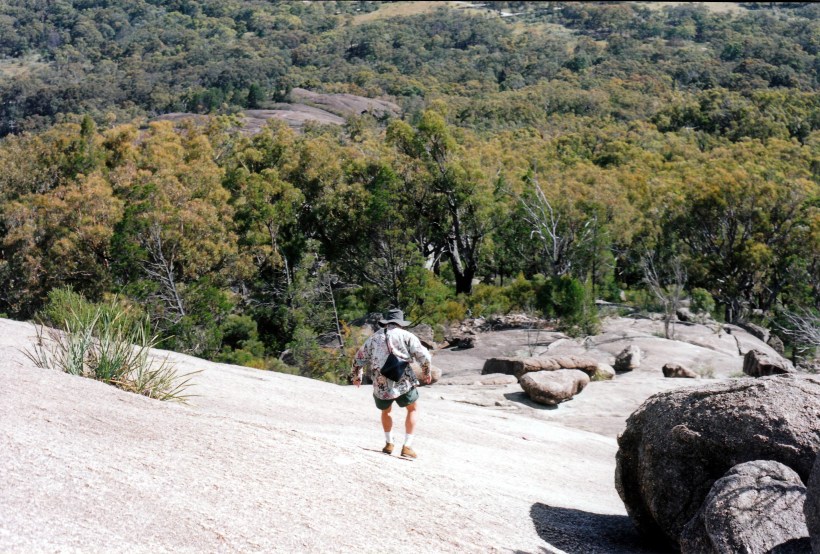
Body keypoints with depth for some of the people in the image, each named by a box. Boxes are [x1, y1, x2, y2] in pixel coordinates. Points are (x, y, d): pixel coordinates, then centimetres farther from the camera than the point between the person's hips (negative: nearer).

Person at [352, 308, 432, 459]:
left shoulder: (374, 338, 14)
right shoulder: (405, 335, 3)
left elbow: (358, 360, 19)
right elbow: (423, 356, -5)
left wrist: (357, 377, 36)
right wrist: (426, 373, 12)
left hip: (381, 386, 3)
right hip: (404, 383, -3)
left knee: (386, 411, 31)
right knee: (413, 409, 19)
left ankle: (388, 443, 27)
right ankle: (407, 446, 10)